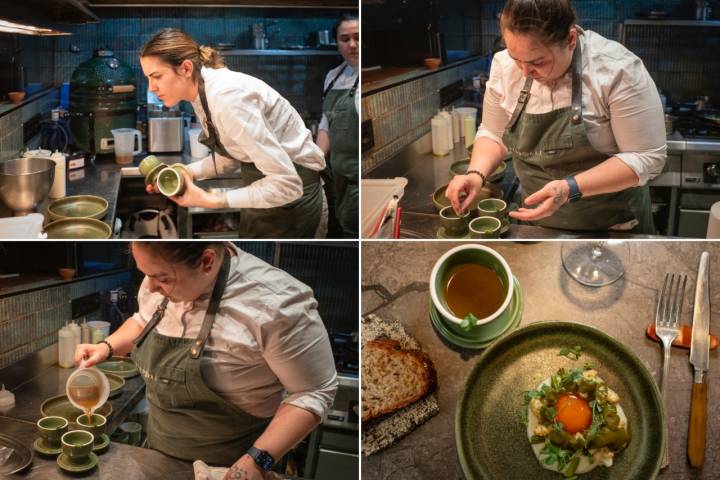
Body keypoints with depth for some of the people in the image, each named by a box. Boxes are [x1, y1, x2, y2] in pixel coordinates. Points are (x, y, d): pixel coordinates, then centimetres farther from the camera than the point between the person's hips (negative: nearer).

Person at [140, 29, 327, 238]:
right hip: (262, 182, 9)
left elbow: (286, 183, -32)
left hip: (290, 191, -9)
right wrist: (187, 172, -4)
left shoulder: (227, 97, -29)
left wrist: (211, 200, -27)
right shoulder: (202, 92, -1)